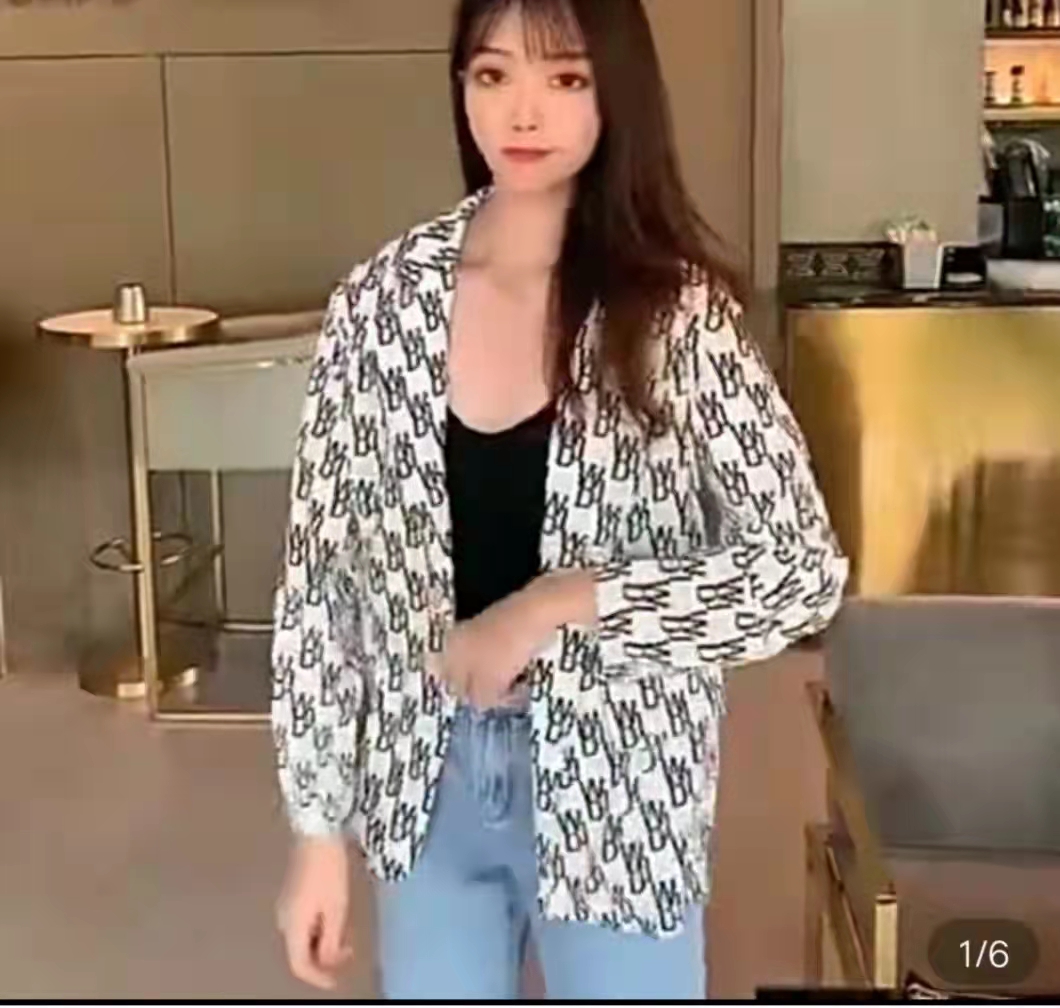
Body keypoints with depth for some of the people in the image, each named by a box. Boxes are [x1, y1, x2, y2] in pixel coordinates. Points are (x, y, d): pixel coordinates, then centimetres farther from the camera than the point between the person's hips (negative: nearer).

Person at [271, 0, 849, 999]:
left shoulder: (676, 310, -12)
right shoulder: (379, 301, -6)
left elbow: (803, 572, -15)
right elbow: (320, 574, -1)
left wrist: (563, 600, -23)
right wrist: (318, 826, -1)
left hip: (617, 787, -2)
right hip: (426, 781, 3)